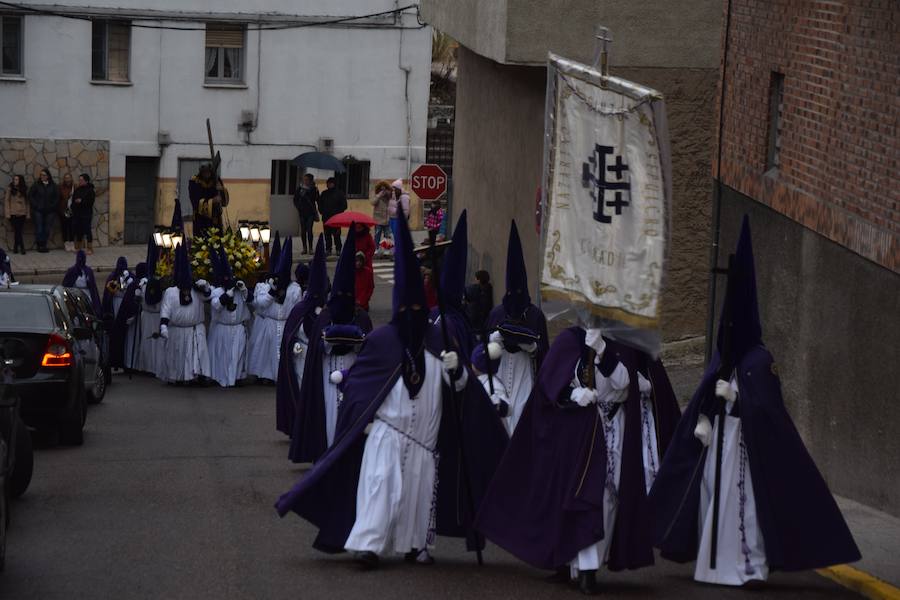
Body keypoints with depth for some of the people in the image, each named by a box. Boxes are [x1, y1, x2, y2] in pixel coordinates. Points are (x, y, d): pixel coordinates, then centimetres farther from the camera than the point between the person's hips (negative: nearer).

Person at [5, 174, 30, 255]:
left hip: (22, 213, 2)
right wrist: (7, 213, -8)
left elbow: (27, 202, 9)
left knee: (18, 231, 1)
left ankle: (15, 248, 8)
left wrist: (28, 214, 4)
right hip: (13, 213, -2)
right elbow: (6, 201, -1)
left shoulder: (25, 189, 8)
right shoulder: (10, 188, 1)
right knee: (17, 231, -7)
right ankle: (22, 248, -8)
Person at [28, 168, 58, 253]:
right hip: (38, 210, -2)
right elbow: (30, 196, 3)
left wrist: (53, 206, -1)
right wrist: (35, 205, -5)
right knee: (39, 229, -6)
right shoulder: (36, 185, 1)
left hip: (49, 211, 2)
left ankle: (44, 245, 8)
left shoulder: (53, 186, 6)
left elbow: (57, 197, 10)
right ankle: (39, 245, -1)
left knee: (47, 229, 0)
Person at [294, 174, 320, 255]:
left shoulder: (314, 189, 1)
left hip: (311, 212, -2)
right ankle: (304, 248, 8)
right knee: (303, 230, 3)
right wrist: (298, 207, -1)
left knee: (309, 230, -10)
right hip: (302, 212, 2)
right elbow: (295, 199, 12)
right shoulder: (300, 188, 5)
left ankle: (310, 248, -5)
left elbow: (318, 200, 7)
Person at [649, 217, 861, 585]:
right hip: (717, 438, 7)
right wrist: (702, 421, -5)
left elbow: (766, 406, -14)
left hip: (745, 442, -7)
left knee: (740, 499, -8)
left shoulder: (759, 360, -10)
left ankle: (747, 564, -3)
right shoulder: (723, 356, 9)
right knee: (712, 497, 8)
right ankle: (715, 562, 15)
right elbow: (704, 398, 10)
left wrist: (735, 395, -19)